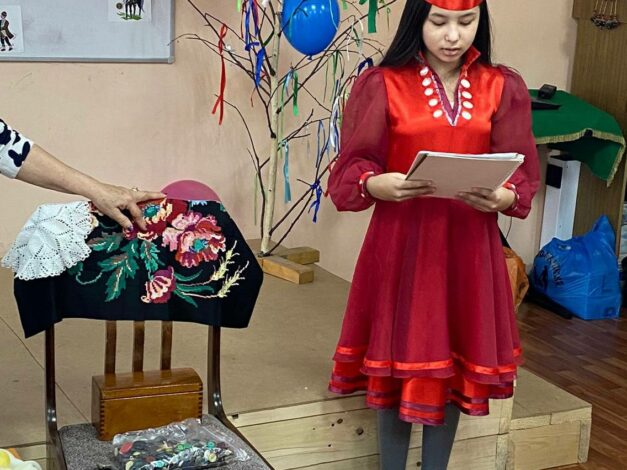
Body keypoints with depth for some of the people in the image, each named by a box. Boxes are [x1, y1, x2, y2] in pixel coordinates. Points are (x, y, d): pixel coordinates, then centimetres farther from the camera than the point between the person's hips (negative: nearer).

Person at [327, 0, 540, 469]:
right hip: (401, 242, -2)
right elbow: (350, 170, -4)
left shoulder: (503, 88, 2)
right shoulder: (381, 84, -4)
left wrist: (503, 197, -19)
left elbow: (523, 174, 3)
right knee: (399, 363, 7)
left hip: (470, 244, 2)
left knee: (454, 364, 11)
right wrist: (377, 185, -25)